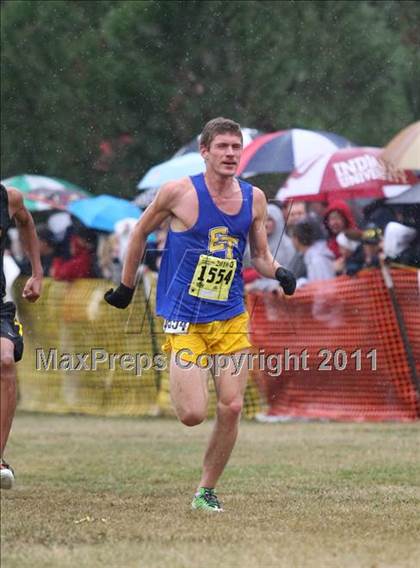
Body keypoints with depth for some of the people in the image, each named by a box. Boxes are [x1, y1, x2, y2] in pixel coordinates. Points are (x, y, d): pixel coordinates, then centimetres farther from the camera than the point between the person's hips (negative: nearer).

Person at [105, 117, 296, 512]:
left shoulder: (254, 198, 3)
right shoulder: (179, 192, -9)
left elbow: (260, 256, 14)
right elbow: (141, 231, 6)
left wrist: (279, 273, -8)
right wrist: (126, 286, 13)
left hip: (231, 318, 4)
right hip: (185, 320, -4)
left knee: (231, 407, -6)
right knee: (193, 414, -11)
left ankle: (206, 491, 11)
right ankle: (178, 379, 26)